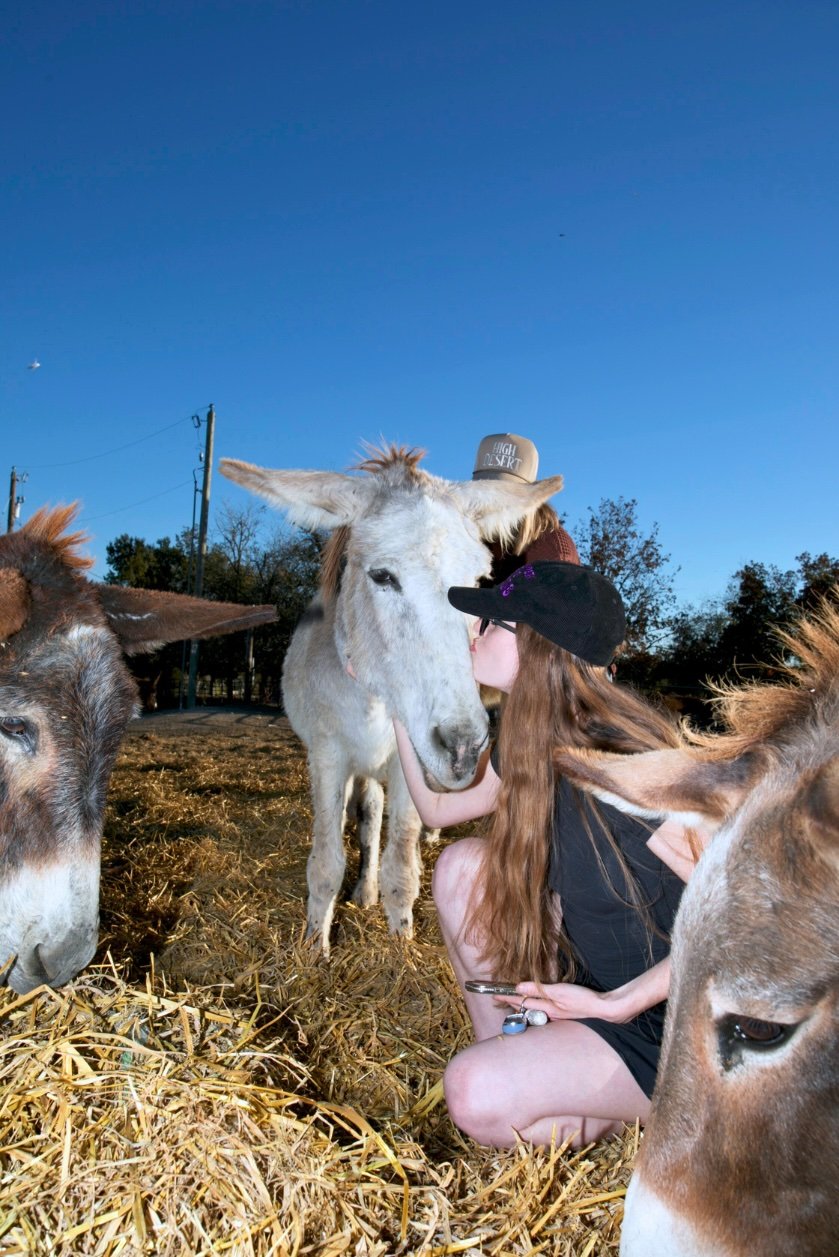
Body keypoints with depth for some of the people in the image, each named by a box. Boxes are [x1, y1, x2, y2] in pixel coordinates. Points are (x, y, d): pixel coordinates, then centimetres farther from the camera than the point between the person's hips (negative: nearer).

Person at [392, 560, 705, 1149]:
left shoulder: (627, 760, -31)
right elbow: (437, 806, 11)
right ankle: (508, 1045, 11)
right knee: (463, 865, -4)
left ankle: (654, 1110, 3)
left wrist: (617, 1003, -26)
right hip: (589, 979, 8)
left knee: (478, 1096, -23)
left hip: (668, 1020, -8)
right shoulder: (531, 745, -4)